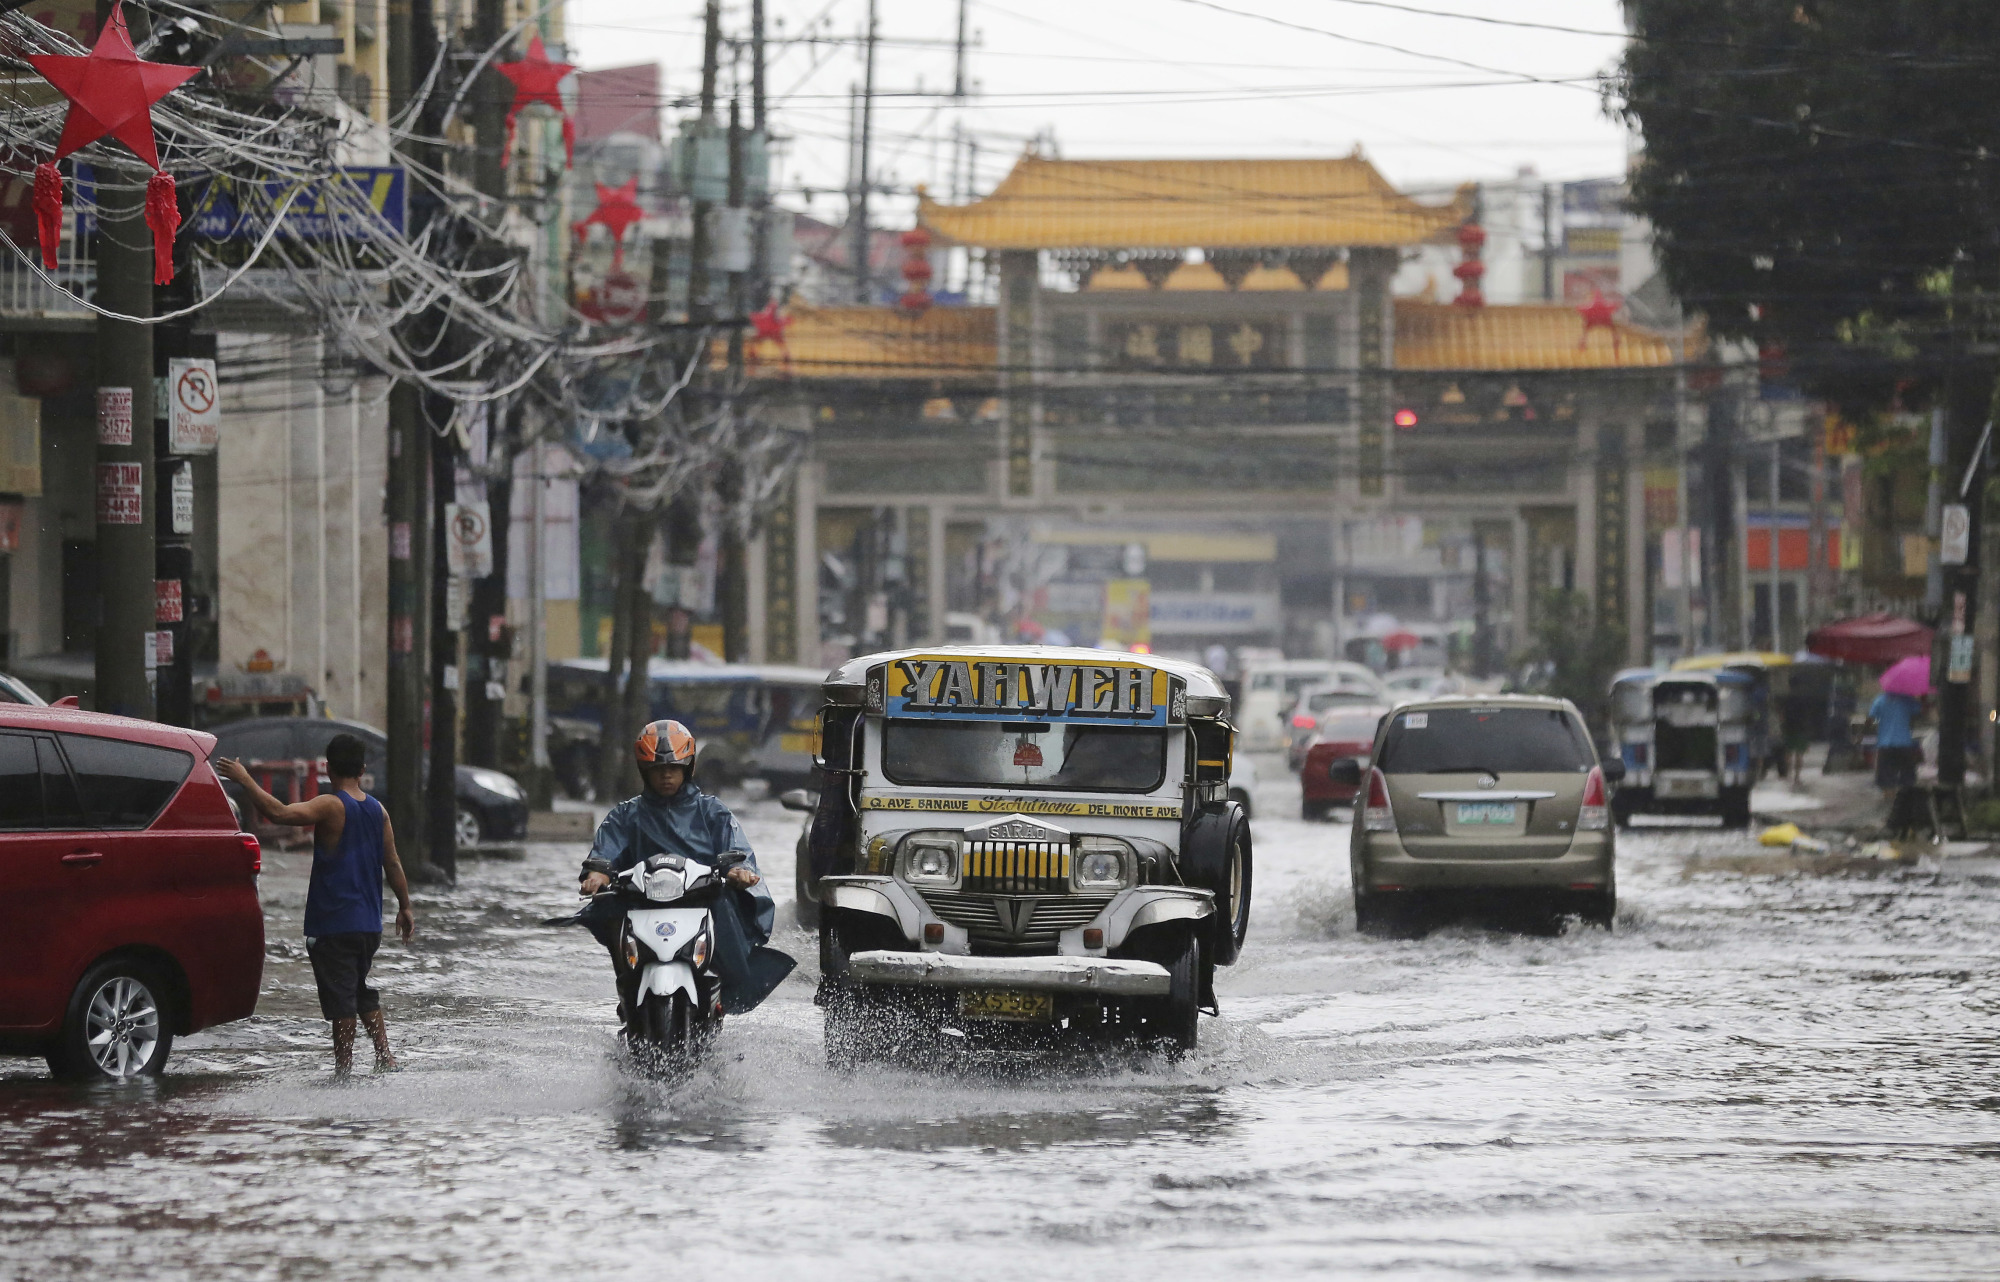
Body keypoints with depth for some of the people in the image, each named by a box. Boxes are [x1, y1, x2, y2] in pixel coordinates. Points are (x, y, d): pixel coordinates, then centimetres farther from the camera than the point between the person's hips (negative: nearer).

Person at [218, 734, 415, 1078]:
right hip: (369, 923, 6)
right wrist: (405, 907, 17)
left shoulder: (330, 807, -14)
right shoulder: (378, 811, 6)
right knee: (363, 992, 22)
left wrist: (245, 780, -20)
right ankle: (384, 1058, 17)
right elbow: (392, 865, 8)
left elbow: (279, 813, -27)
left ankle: (344, 1068, -2)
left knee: (341, 999, -3)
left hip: (333, 923, -6)